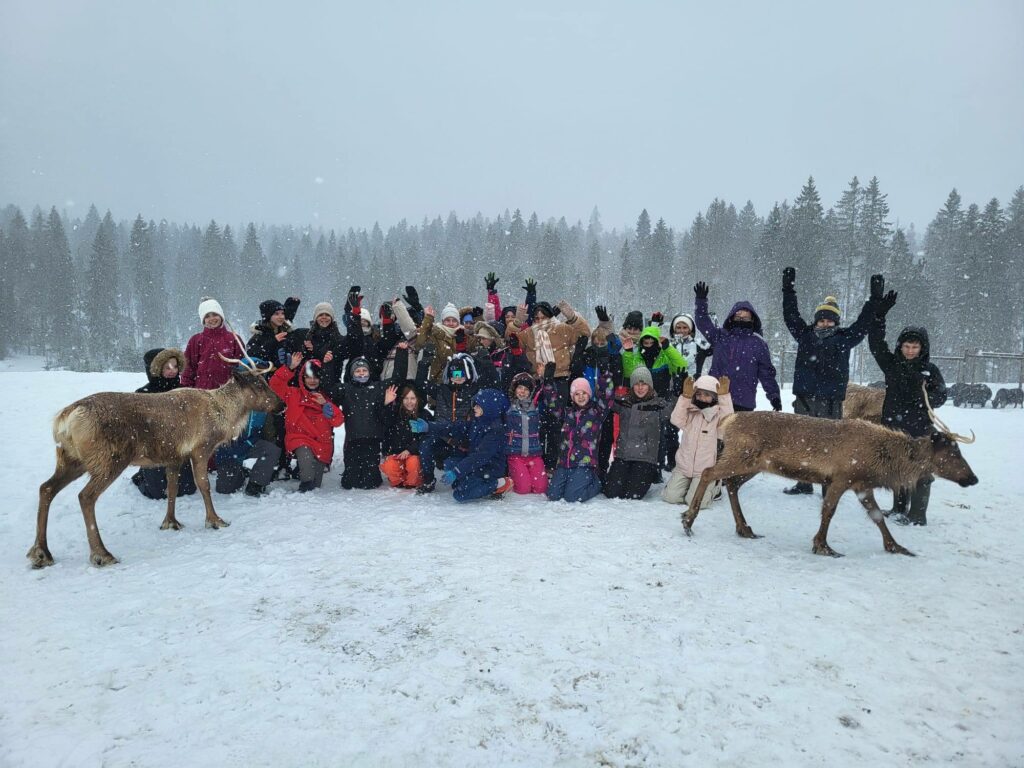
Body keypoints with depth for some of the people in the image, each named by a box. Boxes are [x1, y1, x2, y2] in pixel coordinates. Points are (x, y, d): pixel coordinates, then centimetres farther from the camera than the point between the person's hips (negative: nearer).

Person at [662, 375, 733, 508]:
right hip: (684, 467, 3)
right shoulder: (690, 413, 0)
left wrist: (724, 396, -33)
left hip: (705, 471, -3)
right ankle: (687, 484, 25)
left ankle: (714, 486, 17)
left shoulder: (717, 416, -5)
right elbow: (676, 419, -18)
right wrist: (686, 397, -27)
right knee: (670, 496, -7)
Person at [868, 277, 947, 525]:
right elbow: (876, 341, -2)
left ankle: (917, 515, 4)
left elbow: (941, 395, 0)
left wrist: (926, 398, -24)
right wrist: (878, 311, -10)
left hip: (921, 429, -3)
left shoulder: (930, 369, 1)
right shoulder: (891, 363, 6)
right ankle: (899, 509, 25)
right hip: (893, 426, 3)